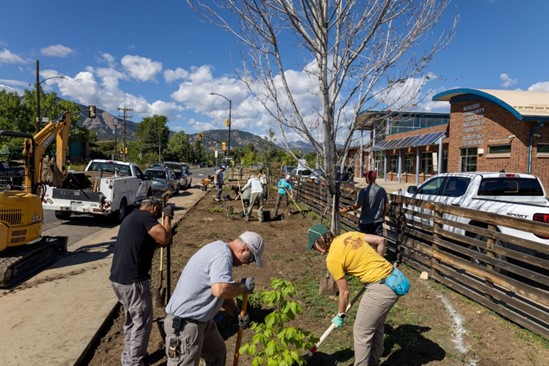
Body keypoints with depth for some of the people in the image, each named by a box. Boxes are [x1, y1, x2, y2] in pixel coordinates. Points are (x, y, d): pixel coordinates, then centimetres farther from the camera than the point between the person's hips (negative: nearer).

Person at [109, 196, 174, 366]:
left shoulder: (131, 217, 18)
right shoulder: (146, 216, -11)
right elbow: (165, 238, -18)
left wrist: (157, 243, 22)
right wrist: (167, 216, -6)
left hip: (118, 277, 10)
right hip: (132, 280, -10)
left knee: (131, 319, 24)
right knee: (142, 321, 4)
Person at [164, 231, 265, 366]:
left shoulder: (219, 250, 9)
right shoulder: (223, 255, -23)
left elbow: (225, 292, 15)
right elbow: (220, 290, -39)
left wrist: (237, 312, 1)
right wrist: (244, 286, -21)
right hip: (183, 323, -10)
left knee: (217, 353, 24)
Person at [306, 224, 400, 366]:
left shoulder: (332, 259, -11)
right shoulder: (350, 235, 8)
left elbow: (344, 292, -3)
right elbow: (380, 240, 13)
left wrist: (340, 315, 13)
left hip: (380, 289, -9)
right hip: (394, 281, 9)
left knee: (361, 332, 10)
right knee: (376, 324, 28)